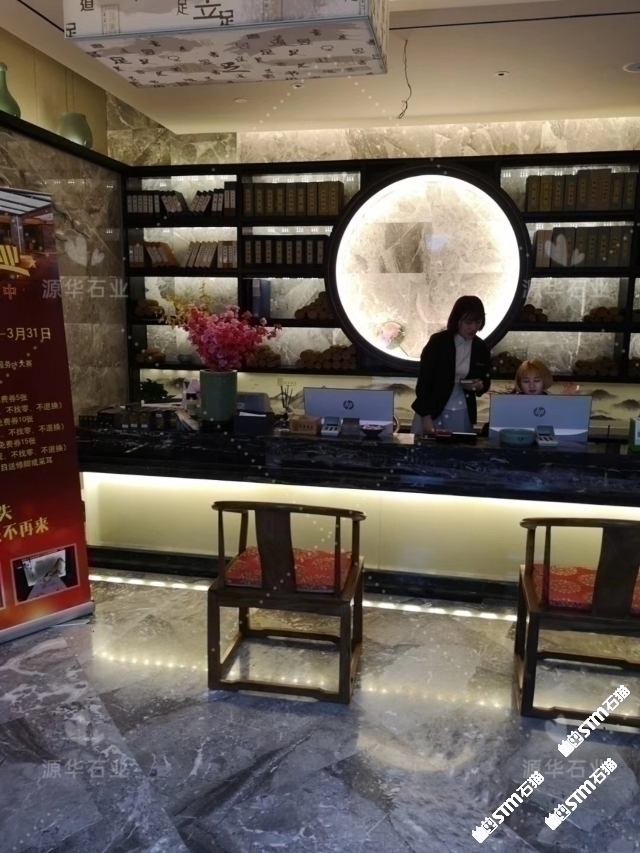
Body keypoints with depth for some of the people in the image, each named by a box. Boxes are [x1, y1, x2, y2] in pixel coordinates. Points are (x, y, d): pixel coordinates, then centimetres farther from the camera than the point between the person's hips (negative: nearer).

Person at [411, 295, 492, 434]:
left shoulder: (481, 348, 2)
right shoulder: (438, 341, -9)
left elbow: (486, 381, 15)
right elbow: (424, 380, -10)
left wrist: (479, 386, -9)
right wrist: (426, 417, -14)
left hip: (463, 415, 3)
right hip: (433, 412, -3)